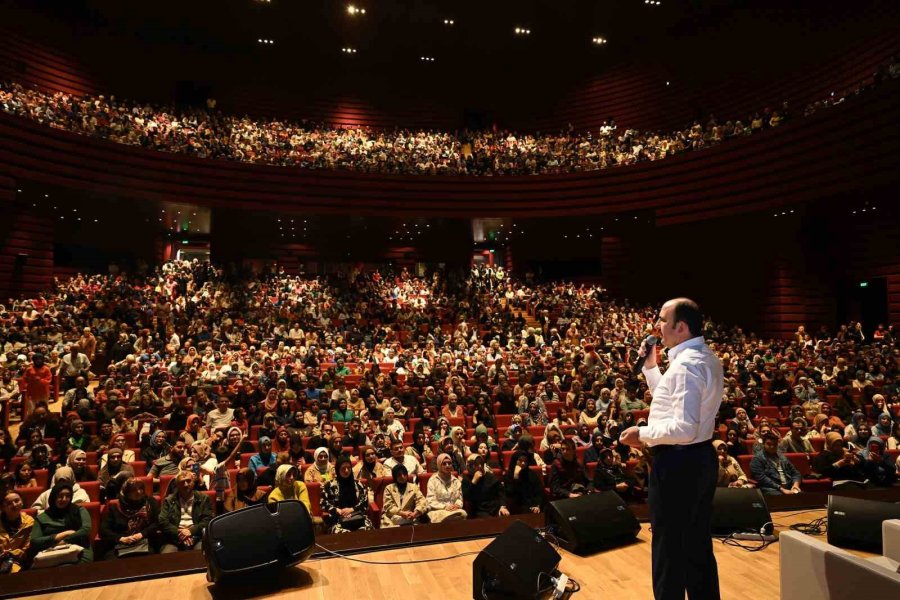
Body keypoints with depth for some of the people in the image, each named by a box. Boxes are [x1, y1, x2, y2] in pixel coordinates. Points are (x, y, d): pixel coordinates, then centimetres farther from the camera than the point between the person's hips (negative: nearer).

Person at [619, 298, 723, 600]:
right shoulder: (706, 358, 10)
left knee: (670, 549, 5)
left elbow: (684, 427, -29)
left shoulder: (686, 365, -23)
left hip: (678, 464, -10)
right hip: (701, 458, 10)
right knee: (698, 545, 22)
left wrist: (643, 434, -17)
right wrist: (650, 366, 13)